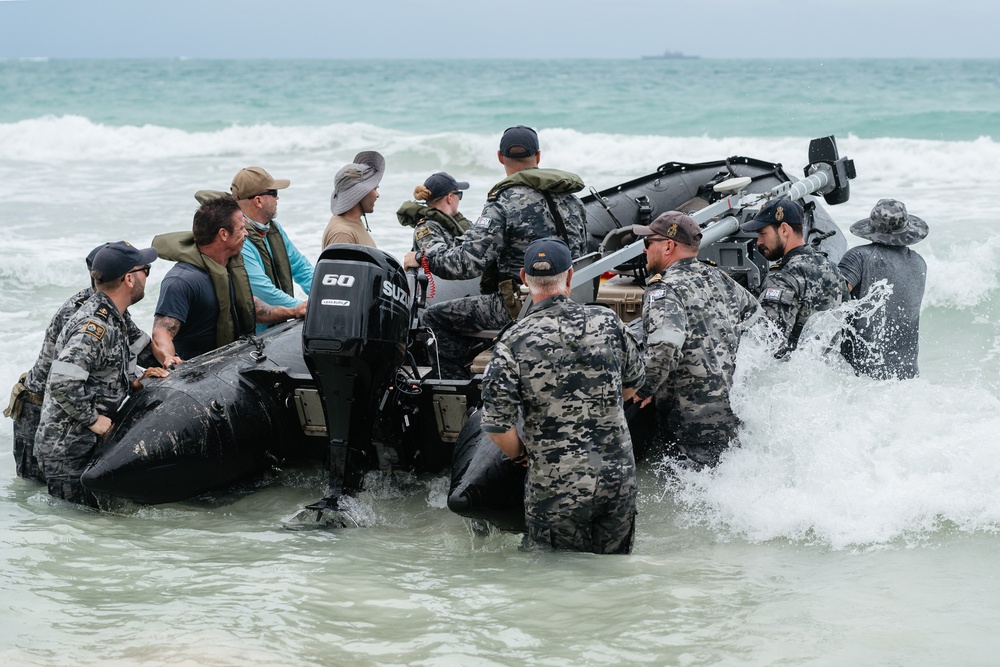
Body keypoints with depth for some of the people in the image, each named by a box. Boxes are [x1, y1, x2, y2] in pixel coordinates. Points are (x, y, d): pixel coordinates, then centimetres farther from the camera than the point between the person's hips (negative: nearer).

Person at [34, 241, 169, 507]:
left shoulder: (112, 319, 11)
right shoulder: (95, 326, -21)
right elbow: (63, 382, -31)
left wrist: (134, 383, 5)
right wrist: (93, 420, -19)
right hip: (67, 452, -10)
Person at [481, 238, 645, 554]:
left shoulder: (513, 342, -12)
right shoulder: (607, 321, -3)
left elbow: (498, 428, -13)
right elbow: (632, 385, 13)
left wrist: (522, 454, 7)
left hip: (556, 486, -3)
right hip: (619, 477, 3)